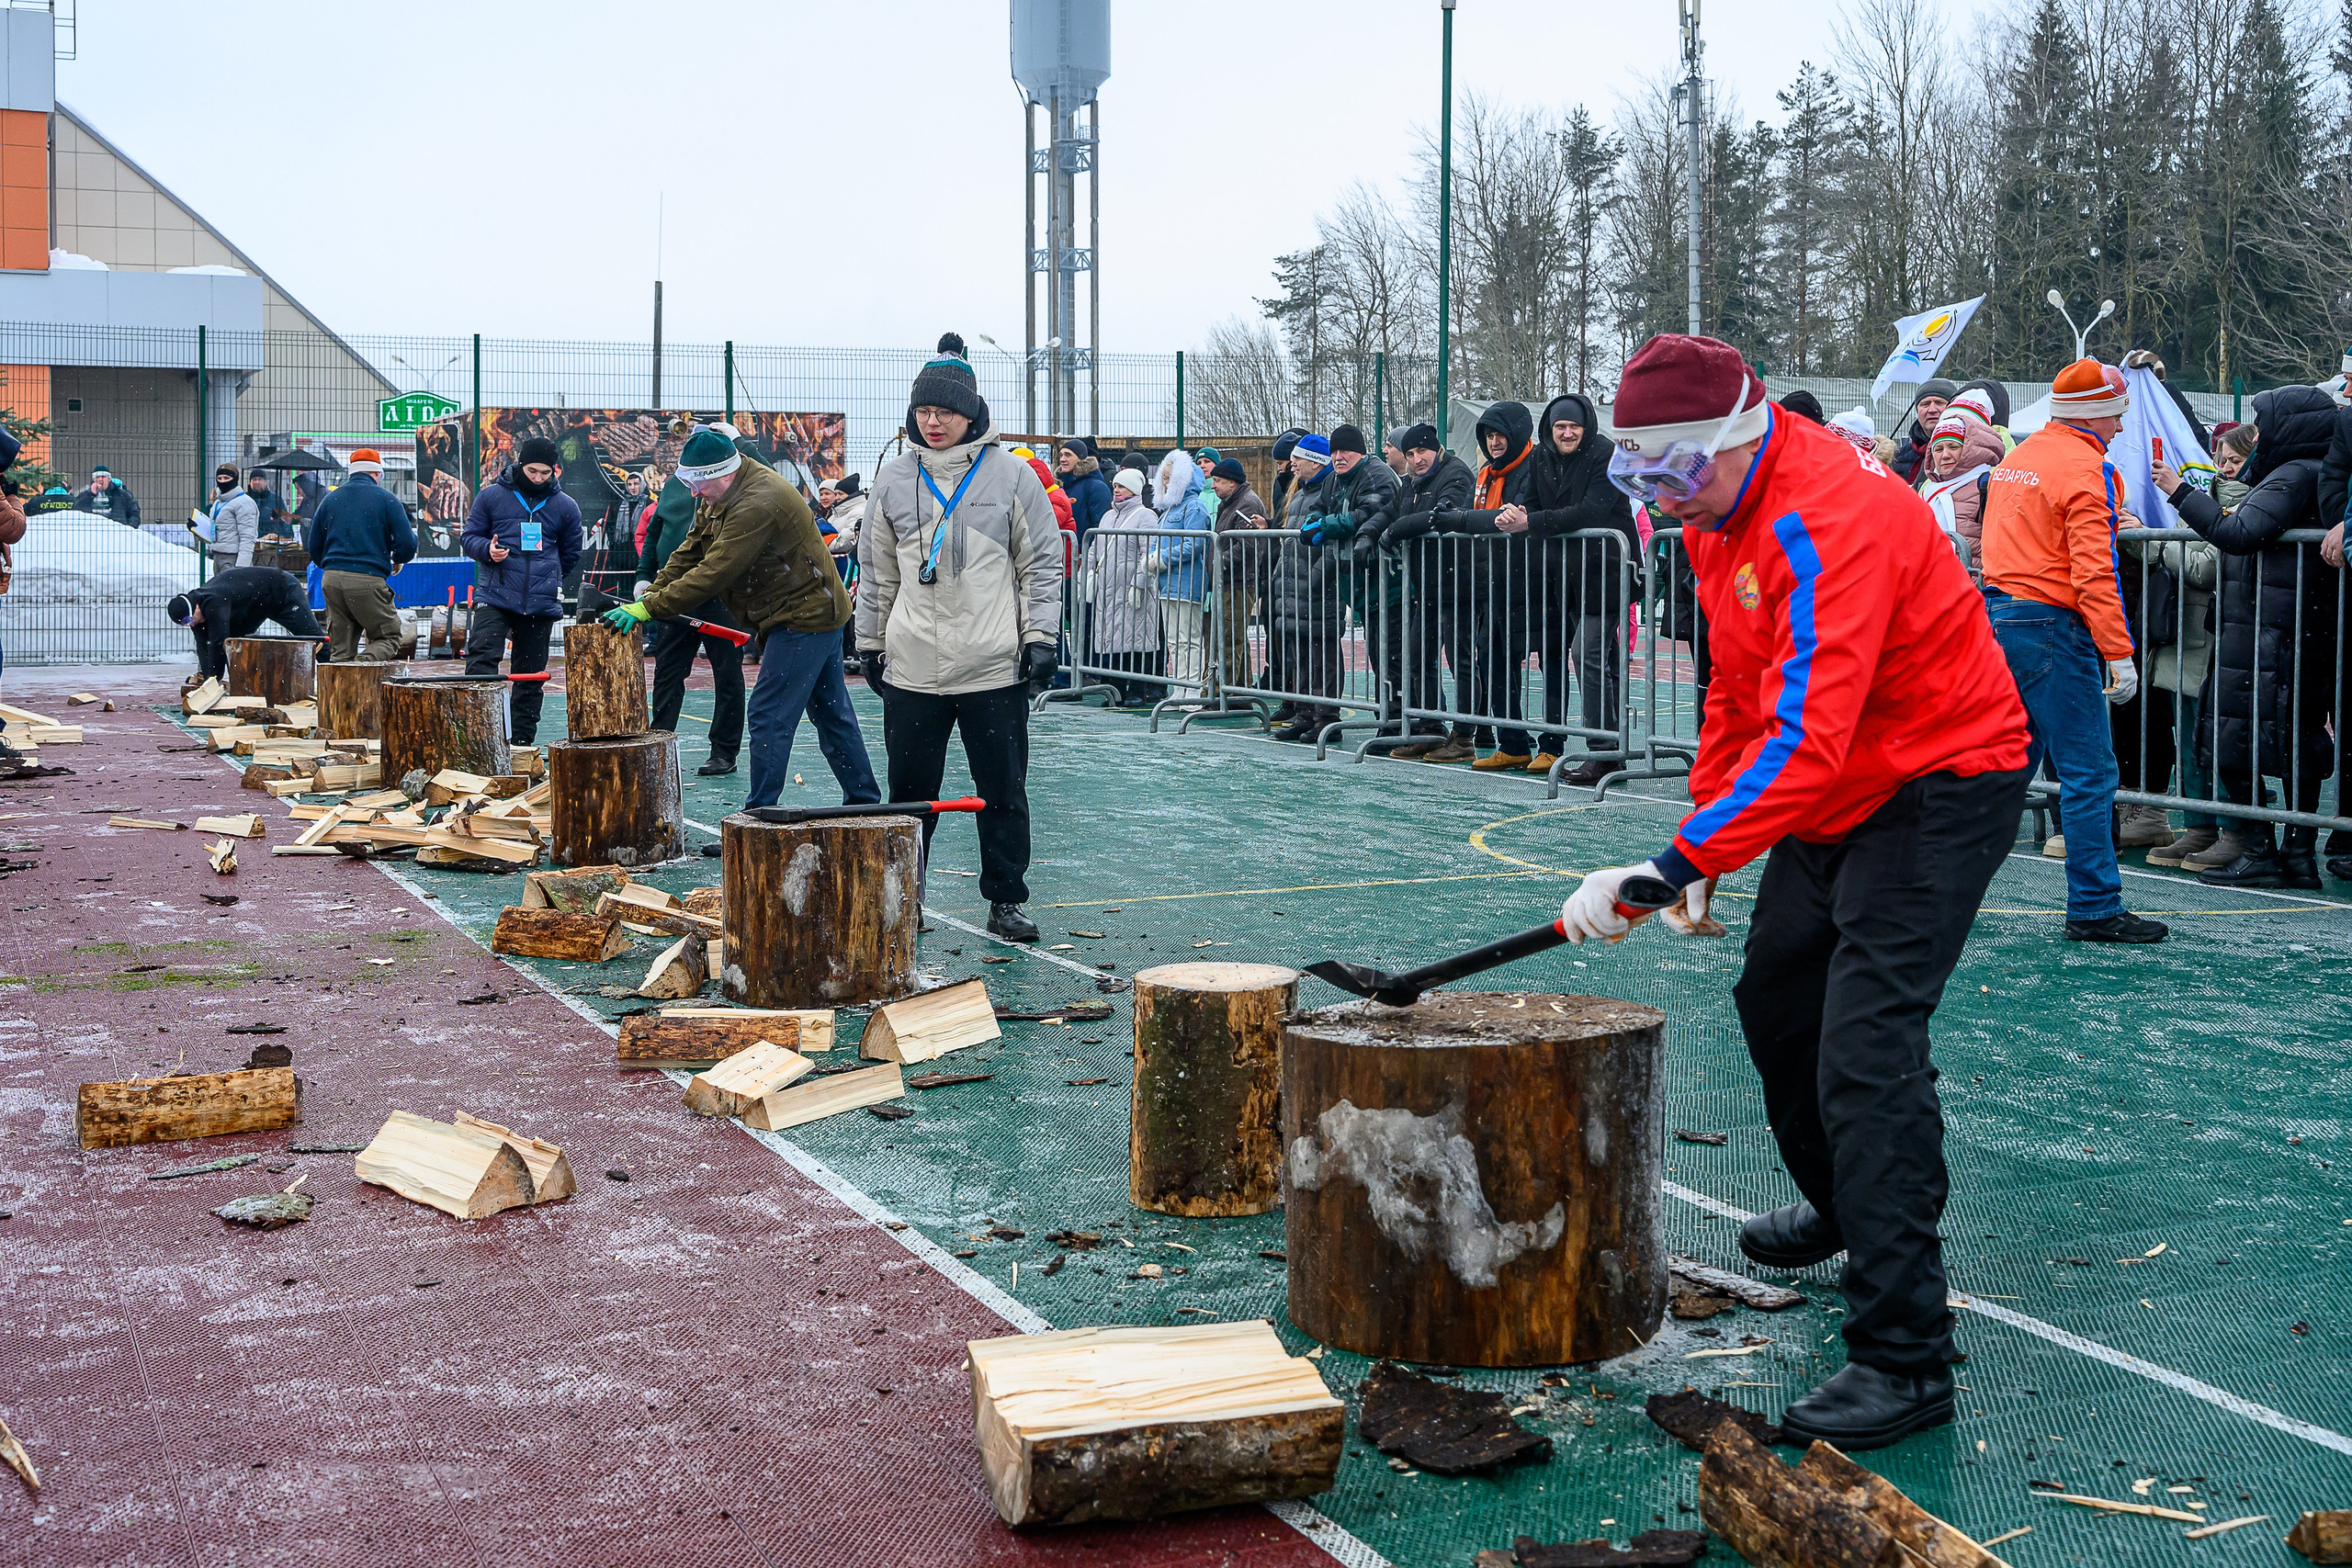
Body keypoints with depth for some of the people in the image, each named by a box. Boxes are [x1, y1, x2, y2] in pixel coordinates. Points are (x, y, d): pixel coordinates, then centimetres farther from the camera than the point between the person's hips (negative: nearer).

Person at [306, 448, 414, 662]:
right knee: (389, 637, 5)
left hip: (331, 580, 5)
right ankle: (366, 662, -22)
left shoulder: (331, 499, 14)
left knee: (341, 647, 11)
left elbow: (313, 547, 19)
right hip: (368, 580, -4)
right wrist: (397, 560, 18)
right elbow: (407, 545, -4)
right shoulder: (386, 499, 2)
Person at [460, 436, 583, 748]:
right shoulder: (492, 495, 4)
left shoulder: (565, 506, 9)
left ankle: (522, 741, 15)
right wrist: (487, 550, -11)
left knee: (531, 675, 7)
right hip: (495, 597, -2)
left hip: (541, 604, 2)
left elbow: (570, 553, 22)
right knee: (481, 660, -19)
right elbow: (469, 536, 9)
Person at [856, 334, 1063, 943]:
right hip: (912, 670, 2)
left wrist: (1040, 638, -3)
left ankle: (1006, 902, 15)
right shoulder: (894, 479, 8)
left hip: (996, 670, -2)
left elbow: (1043, 564, 4)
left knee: (1003, 792, 4)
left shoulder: (1011, 477, 1)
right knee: (909, 793, 7)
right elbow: (876, 571, 15)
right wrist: (870, 642, 12)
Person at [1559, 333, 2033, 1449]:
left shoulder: (1827, 517, -30)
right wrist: (1707, 822, 8)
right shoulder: (1720, 516, 2)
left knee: (1865, 1045, -19)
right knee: (1775, 997, 20)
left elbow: (1804, 735, -39)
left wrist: (1675, 866, -42)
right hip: (1835, 799, 10)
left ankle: (1905, 1359, -16)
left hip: (1942, 785, -10)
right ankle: (1843, 1205, 47)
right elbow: (1739, 691, 14)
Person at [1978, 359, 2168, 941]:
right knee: (2089, 772, -4)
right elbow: (2093, 572, -18)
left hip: (1999, 616, 9)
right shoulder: (2086, 467, -11)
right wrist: (2119, 653, -19)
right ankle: (2094, 909, -3)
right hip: (2052, 625, -9)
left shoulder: (2018, 457, 15)